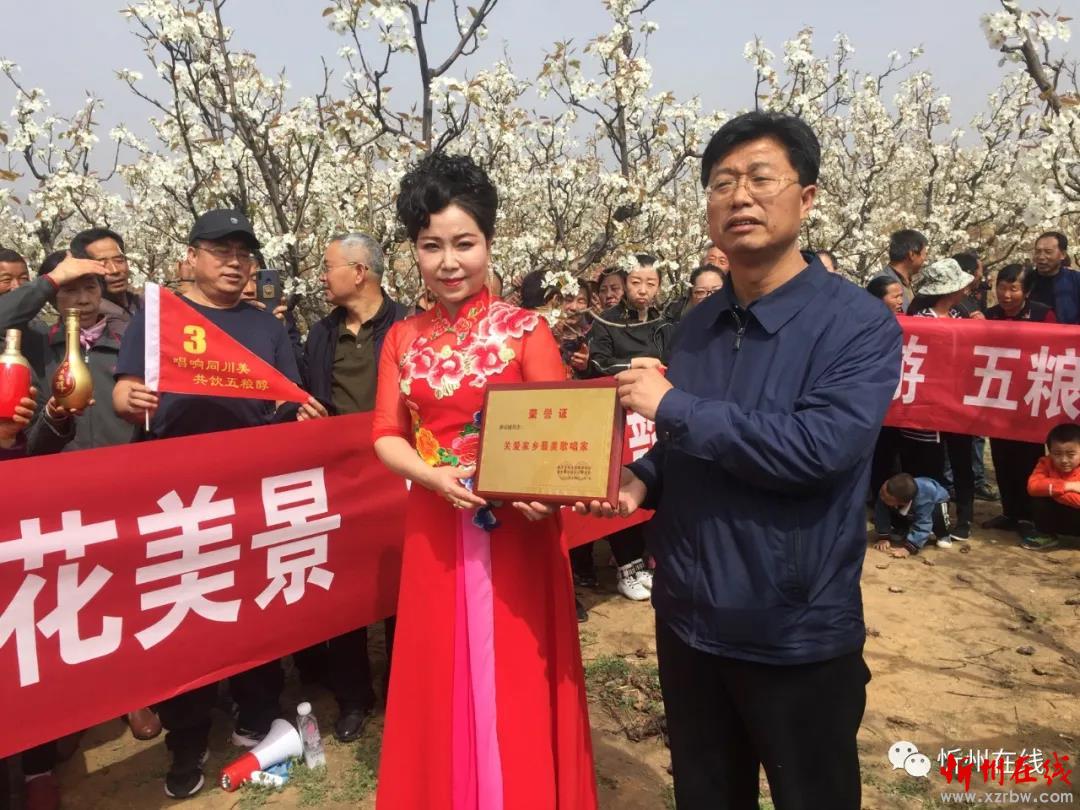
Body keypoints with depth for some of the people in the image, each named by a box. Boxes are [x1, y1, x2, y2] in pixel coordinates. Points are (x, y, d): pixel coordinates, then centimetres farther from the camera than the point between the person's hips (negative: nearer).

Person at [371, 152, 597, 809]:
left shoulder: (524, 328, -6)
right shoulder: (403, 340, 5)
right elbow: (387, 435, 2)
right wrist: (434, 477, -17)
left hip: (514, 527, -3)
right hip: (435, 529, 3)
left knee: (514, 681, 8)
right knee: (442, 681, 15)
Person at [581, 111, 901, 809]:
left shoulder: (860, 324, -14)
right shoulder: (698, 325, 4)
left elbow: (819, 446, -29)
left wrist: (673, 405, -23)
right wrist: (641, 481, -7)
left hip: (797, 632, -5)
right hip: (687, 618, 6)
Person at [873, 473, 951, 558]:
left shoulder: (924, 500, -48)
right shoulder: (887, 491, -38)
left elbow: (922, 526, -48)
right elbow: (881, 515, -29)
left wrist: (908, 548, -57)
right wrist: (883, 537, -35)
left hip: (937, 500, -4)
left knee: (937, 516, -36)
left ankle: (942, 535, 0)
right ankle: (905, 531, 12)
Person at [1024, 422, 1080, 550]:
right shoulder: (1046, 463, -11)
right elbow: (1033, 486, -29)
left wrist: (1052, 489, -27)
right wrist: (1066, 486, -34)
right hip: (1055, 514, 2)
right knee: (1038, 499, -24)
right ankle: (1047, 536, -3)